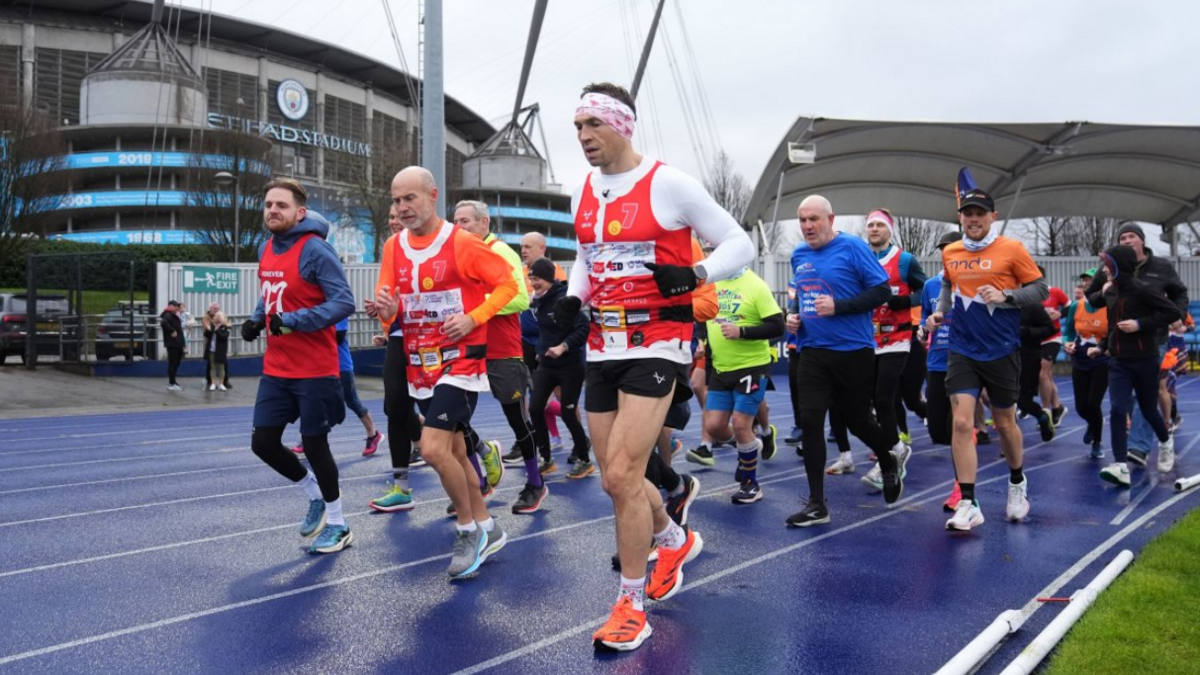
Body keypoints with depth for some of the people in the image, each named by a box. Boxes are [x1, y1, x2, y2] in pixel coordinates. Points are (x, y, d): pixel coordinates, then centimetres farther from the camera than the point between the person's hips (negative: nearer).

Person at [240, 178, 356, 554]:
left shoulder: (315, 250, -15)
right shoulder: (266, 249, 9)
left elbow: (344, 302, -22)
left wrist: (292, 321, -27)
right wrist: (256, 320, 5)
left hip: (314, 370, -7)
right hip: (275, 369, 8)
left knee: (314, 444, 2)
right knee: (263, 443, 8)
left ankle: (337, 525, 21)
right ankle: (316, 496, 33)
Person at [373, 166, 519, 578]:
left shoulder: (462, 243, -10)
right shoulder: (394, 248, 6)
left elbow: (507, 284, -6)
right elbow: (387, 304, 8)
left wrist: (472, 318, -18)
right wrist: (387, 309, -15)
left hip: (459, 361, -7)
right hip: (420, 366, 7)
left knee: (433, 448, -17)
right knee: (454, 451, 14)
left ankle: (469, 530, 4)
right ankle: (486, 529, 30)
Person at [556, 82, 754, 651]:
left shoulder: (668, 183, -8)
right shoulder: (583, 194, 11)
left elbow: (739, 244, -5)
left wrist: (696, 273, -23)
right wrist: (571, 298, 6)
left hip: (657, 344, -7)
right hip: (603, 347, 7)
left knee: (622, 476, -13)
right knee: (617, 480, 12)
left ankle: (631, 606, 5)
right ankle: (675, 539, 42)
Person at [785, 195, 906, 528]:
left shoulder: (852, 247, -9)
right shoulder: (798, 255, 9)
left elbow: (882, 290, -12)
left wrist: (837, 306, -21)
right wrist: (794, 314, 3)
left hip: (853, 351, -4)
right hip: (812, 351, 4)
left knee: (856, 419, 9)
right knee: (809, 420, -6)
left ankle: (891, 456, 45)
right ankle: (816, 504, 2)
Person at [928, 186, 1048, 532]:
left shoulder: (1012, 249, -6)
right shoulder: (949, 253, 5)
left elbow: (1039, 289, -4)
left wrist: (1005, 296, -19)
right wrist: (940, 309, 6)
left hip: (1001, 351, -2)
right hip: (962, 351, 2)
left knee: (1004, 423, 13)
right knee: (961, 424, -9)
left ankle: (1017, 483, 41)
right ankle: (968, 504, -6)